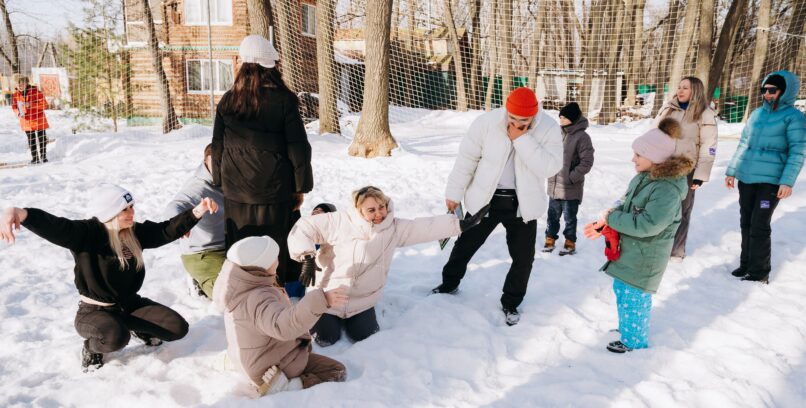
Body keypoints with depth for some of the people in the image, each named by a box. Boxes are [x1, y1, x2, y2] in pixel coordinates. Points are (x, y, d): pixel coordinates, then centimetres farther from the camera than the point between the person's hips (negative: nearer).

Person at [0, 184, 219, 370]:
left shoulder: (136, 232, -3)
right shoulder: (86, 233, -21)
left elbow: (167, 230, -2)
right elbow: (53, 226, -37)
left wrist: (198, 211, -15)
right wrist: (20, 213, -58)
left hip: (130, 303, 5)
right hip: (94, 311, -5)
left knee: (179, 329, -9)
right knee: (117, 338, -38)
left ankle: (137, 327, 22)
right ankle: (92, 345, 0)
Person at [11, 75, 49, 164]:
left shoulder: (36, 92, -12)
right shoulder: (15, 95, -1)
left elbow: (45, 105, -15)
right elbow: (14, 106, 13)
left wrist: (32, 105, -25)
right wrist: (18, 113, -8)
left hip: (38, 120, -3)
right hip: (26, 121, 3)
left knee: (42, 139, 6)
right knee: (31, 141, 6)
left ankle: (43, 156, 20)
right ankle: (35, 158, 13)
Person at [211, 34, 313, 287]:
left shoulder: (228, 101, 3)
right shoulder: (283, 100, -8)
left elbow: (218, 146, 8)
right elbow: (297, 146, -7)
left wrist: (221, 181, 18)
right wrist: (301, 186, 0)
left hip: (236, 191, 3)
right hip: (274, 190, -3)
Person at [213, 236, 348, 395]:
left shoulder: (239, 286, -8)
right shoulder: (258, 299, -38)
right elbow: (283, 325, -56)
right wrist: (320, 302, -67)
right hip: (274, 371, -10)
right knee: (338, 372, -5)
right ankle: (282, 389, -15)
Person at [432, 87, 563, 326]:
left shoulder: (549, 129, -13)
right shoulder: (487, 122, -14)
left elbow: (550, 168, -24)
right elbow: (467, 158, -6)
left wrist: (522, 139, -29)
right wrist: (454, 193, -3)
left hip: (522, 204, 0)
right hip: (486, 198, 0)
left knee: (523, 258, 8)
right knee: (465, 244, 15)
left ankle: (510, 303, 32)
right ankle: (449, 284, 42)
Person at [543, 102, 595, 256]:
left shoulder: (582, 137, -13)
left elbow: (587, 162, -14)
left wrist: (571, 177, -16)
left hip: (571, 187, -5)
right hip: (554, 185, 5)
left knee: (569, 217, 8)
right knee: (553, 214, 16)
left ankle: (570, 242, 24)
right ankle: (550, 238, 31)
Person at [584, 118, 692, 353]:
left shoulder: (667, 190, -27)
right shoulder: (643, 178, 2)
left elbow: (646, 225, -31)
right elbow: (624, 207, 12)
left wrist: (612, 218, -22)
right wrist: (604, 224, -2)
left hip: (644, 260, -9)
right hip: (628, 251, 9)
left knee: (633, 298, 5)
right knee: (621, 290, 23)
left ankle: (634, 342, 25)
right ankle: (629, 328, 45)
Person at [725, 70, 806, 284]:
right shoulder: (756, 114, 12)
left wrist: (787, 181, -17)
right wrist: (731, 170, 15)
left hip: (770, 180, -5)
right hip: (745, 177, 5)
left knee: (759, 226, -4)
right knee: (746, 223, 11)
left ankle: (759, 272, 8)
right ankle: (746, 264, 24)